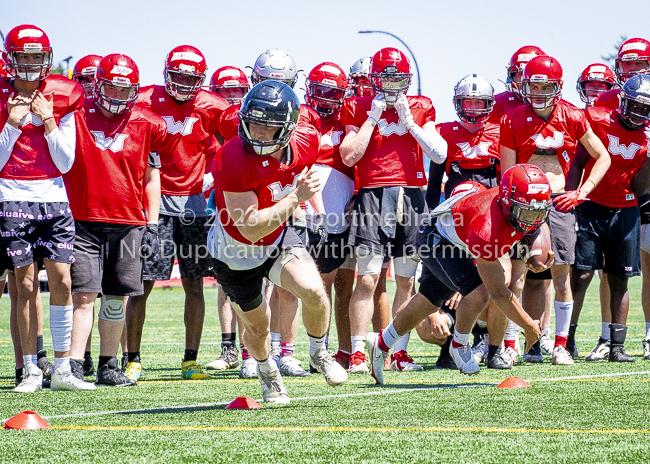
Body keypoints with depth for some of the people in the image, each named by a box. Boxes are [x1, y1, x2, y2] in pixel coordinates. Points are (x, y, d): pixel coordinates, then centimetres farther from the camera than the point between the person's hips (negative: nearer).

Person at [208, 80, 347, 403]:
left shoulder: (304, 142, -19)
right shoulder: (232, 161, -36)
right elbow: (250, 229, -36)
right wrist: (295, 198, -40)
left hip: (278, 238, 3)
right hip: (236, 251, -3)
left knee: (313, 291, -22)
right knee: (257, 325, 13)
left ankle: (318, 353, 8)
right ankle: (268, 374, 47)